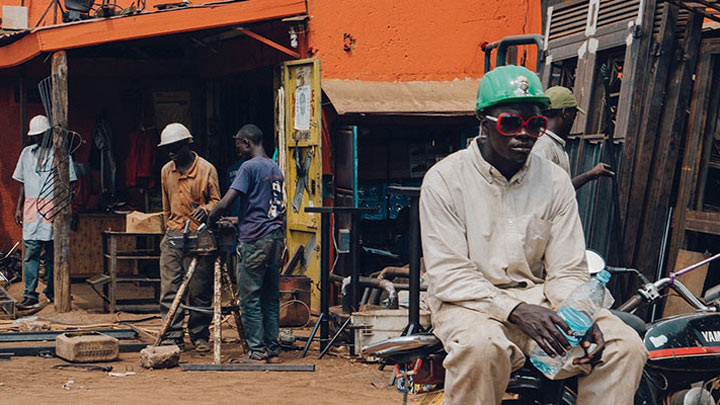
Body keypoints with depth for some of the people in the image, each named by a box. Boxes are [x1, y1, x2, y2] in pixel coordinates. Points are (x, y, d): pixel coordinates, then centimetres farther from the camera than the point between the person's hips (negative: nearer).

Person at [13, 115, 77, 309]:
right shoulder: (26, 153, 15)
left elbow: (67, 182, 2)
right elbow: (22, 183, 19)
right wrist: (19, 207, 13)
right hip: (32, 207, 2)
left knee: (52, 253, 4)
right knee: (31, 252, -8)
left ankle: (51, 291, 18)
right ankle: (30, 295, -11)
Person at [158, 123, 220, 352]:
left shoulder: (206, 170, -3)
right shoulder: (166, 171, 13)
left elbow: (216, 201, -1)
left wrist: (205, 210, -21)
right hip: (173, 238, 4)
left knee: (199, 291, 1)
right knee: (169, 290, -3)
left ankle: (199, 336, 13)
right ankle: (173, 336, 0)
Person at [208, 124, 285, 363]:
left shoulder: (250, 167, -10)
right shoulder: (276, 169, 16)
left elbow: (225, 203, -16)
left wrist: (210, 221, 1)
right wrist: (236, 221, 24)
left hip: (254, 240, -8)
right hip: (276, 237, 8)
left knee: (250, 298, -2)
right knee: (271, 296, 11)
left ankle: (257, 352, -3)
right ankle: (272, 349, 13)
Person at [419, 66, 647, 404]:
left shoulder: (556, 181, 6)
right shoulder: (444, 179, -6)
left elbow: (567, 272, 5)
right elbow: (447, 275, -12)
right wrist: (515, 311, -25)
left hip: (538, 297, 4)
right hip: (469, 303, -4)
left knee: (625, 346, -19)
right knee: (483, 345, -39)